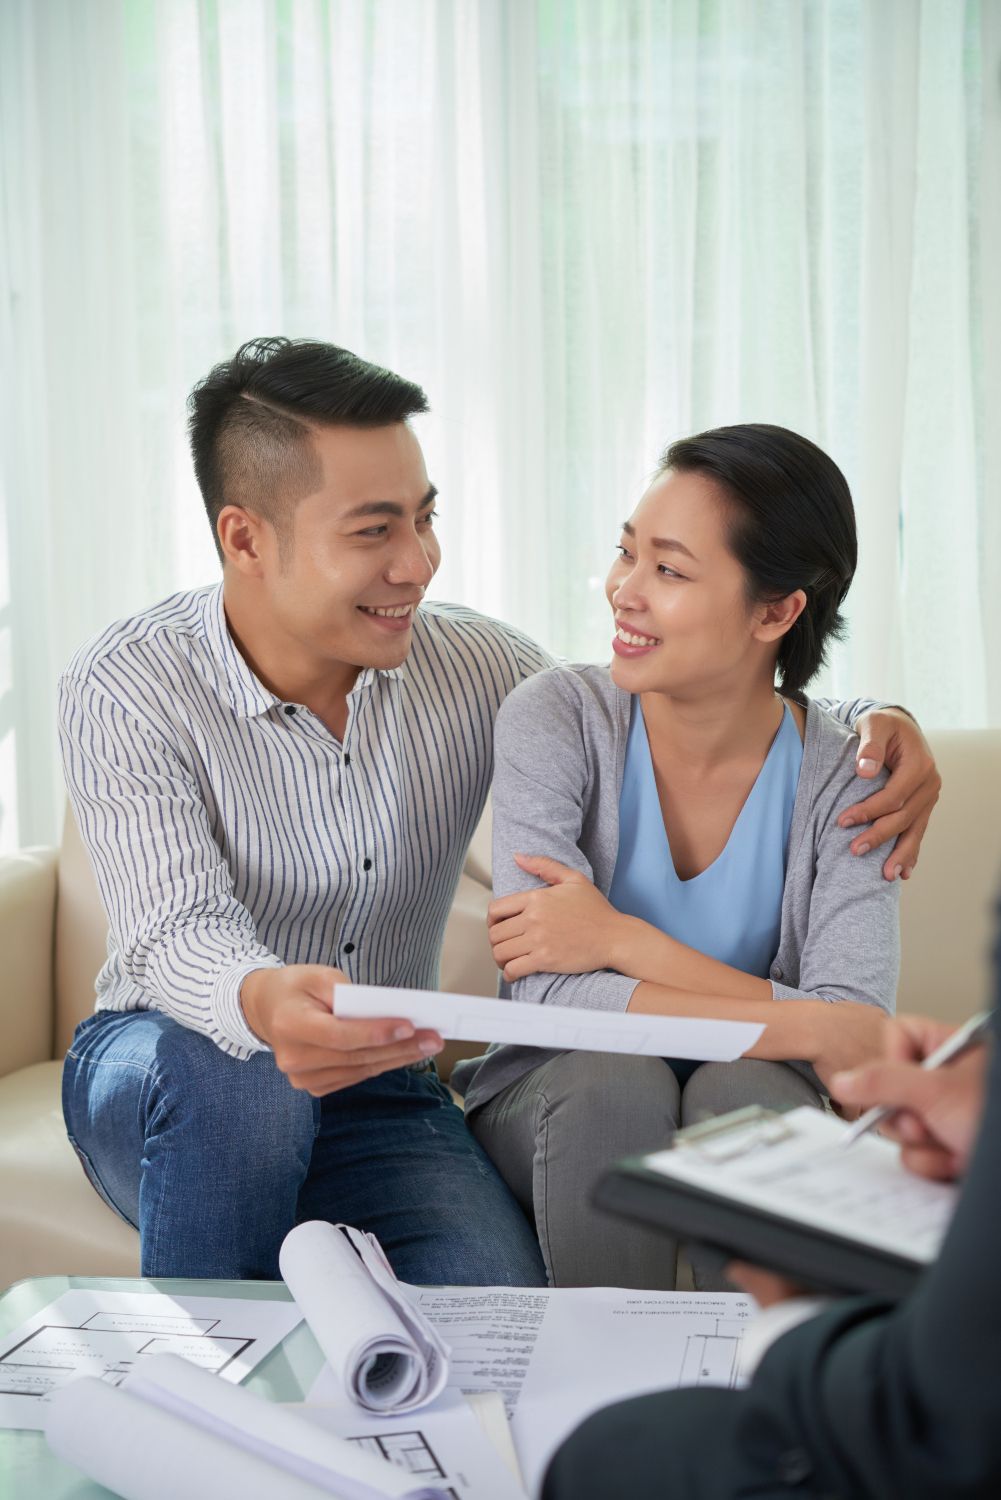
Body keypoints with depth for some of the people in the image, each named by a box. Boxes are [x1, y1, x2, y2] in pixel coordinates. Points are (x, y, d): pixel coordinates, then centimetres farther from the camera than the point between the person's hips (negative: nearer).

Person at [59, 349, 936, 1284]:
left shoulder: (470, 666, -6)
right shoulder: (126, 689, -16)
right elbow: (176, 933, -28)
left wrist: (872, 723, -16)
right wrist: (264, 1004, -53)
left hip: (379, 1099, 2)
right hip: (163, 1072, -1)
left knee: (499, 1297, -27)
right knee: (237, 1074, -38)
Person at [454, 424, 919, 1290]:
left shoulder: (845, 781, -10)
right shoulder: (558, 719, -12)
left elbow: (856, 1051, -19)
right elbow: (552, 999, -21)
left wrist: (622, 940, -23)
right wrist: (802, 1025, -27)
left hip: (750, 1139, 0)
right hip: (559, 1112, 0)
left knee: (745, 1088, -31)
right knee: (613, 1081, -31)